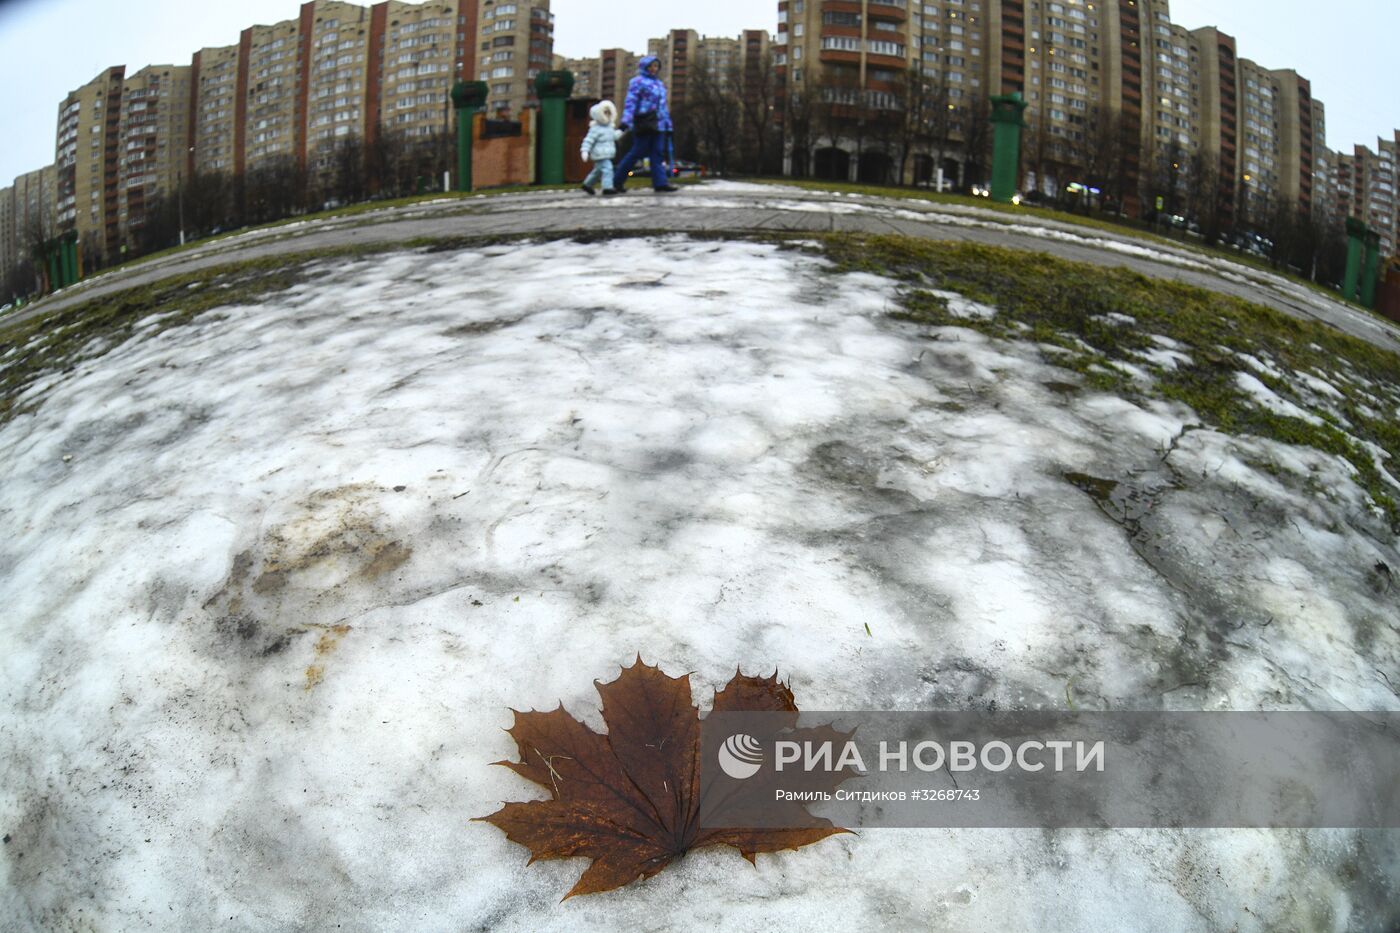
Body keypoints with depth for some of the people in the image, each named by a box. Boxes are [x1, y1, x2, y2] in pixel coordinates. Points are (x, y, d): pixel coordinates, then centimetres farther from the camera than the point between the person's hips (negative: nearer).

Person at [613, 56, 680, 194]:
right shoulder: (638, 82, -2)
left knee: (658, 153, 0)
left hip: (658, 124, 7)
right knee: (638, 152, -4)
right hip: (644, 123, -7)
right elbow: (630, 102, -12)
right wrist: (626, 121, -22)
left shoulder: (660, 84, 21)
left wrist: (668, 124, 20)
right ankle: (618, 180, 7)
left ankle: (660, 182, -4)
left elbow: (663, 105, 24)